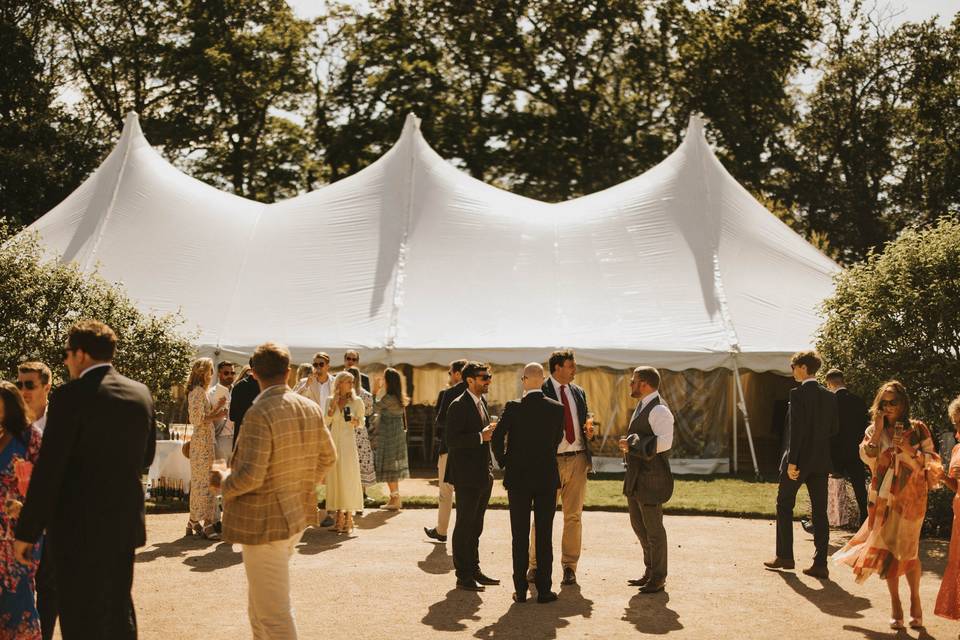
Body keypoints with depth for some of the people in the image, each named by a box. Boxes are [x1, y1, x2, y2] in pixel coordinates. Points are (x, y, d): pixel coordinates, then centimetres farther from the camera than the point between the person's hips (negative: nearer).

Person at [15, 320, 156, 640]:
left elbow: (48, 470, -16)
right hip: (126, 523, 6)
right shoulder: (142, 393, 3)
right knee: (119, 612, 21)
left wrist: (27, 532, -10)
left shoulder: (71, 396, -16)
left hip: (81, 528, -6)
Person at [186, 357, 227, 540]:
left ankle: (194, 521, 16)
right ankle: (207, 524, -4)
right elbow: (199, 419, -19)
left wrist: (218, 408, 5)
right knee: (205, 481, -7)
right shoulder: (198, 391, -13)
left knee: (200, 481, 11)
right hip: (203, 441, -10)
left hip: (206, 440, 10)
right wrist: (218, 414, -10)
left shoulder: (201, 391, 17)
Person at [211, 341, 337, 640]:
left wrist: (224, 482, -6)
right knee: (259, 602, 25)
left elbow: (250, 476, -26)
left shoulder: (259, 414, -22)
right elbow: (328, 456, 14)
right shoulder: (311, 408, 2)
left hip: (264, 523, -8)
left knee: (274, 615, 1)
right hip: (298, 515, 8)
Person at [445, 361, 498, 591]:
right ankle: (463, 576, 7)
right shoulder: (458, 406, -14)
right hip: (466, 477, -9)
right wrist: (481, 436, -23)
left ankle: (474, 570, 26)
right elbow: (452, 440, -21)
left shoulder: (482, 402, 13)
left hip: (483, 475, 9)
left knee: (475, 527, 16)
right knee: (464, 527, 0)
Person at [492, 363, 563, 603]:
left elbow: (496, 438, -11)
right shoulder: (557, 408, -3)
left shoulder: (513, 408, -9)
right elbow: (558, 438, 9)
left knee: (520, 536, 6)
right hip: (547, 477, 1)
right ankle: (544, 590, 7)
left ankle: (520, 590, 9)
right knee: (544, 536, 6)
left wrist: (503, 463, 5)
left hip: (518, 478, -1)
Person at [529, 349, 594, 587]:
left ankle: (569, 567, 17)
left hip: (577, 459, 5)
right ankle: (535, 565, 15)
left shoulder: (579, 392, 12)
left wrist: (589, 431, 1)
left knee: (573, 516, 8)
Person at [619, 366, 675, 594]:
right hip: (636, 478, 10)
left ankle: (658, 578, 13)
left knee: (653, 528, 0)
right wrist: (630, 445, 9)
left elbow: (664, 441, -27)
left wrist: (632, 444, -22)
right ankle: (650, 571, 31)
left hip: (651, 479, -10)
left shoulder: (659, 409, -16)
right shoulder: (643, 406, 15)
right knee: (638, 525, 17)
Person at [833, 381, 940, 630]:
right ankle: (895, 606, 14)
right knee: (887, 551, 3)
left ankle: (915, 602, 13)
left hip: (910, 498, -2)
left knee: (907, 552, -5)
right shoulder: (874, 430, 8)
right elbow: (867, 456, -8)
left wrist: (906, 448, -17)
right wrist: (878, 429, -10)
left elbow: (927, 465, -3)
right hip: (882, 499, 2)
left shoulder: (918, 429, 1)